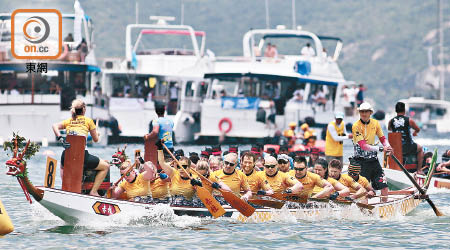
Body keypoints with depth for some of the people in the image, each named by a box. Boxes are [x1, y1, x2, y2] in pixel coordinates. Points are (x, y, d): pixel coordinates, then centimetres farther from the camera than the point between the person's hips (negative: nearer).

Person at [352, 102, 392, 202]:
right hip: (361, 162, -5)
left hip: (374, 160, 5)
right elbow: (363, 146, -21)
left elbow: (382, 138, 13)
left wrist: (388, 147, -10)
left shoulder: (375, 123, 5)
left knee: (384, 186, 3)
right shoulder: (356, 126, -13)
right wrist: (381, 149, -27)